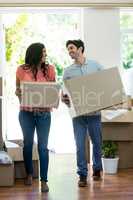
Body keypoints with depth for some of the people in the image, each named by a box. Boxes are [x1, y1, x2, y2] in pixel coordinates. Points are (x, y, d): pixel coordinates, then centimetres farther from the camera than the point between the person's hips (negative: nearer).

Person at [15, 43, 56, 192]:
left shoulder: (49, 69, 1)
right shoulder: (22, 70, -2)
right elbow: (18, 89, 10)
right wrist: (18, 93, -13)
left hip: (44, 113, 0)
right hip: (26, 113, 0)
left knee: (43, 146, -1)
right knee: (28, 143, 14)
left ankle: (44, 180, 5)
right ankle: (29, 174, 34)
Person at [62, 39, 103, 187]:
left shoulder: (95, 65, 4)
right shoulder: (68, 71, 5)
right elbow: (65, 92, 7)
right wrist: (64, 98, -15)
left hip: (94, 112, 0)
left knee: (97, 142, 12)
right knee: (80, 145, -1)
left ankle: (97, 169, 32)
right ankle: (82, 175, 10)